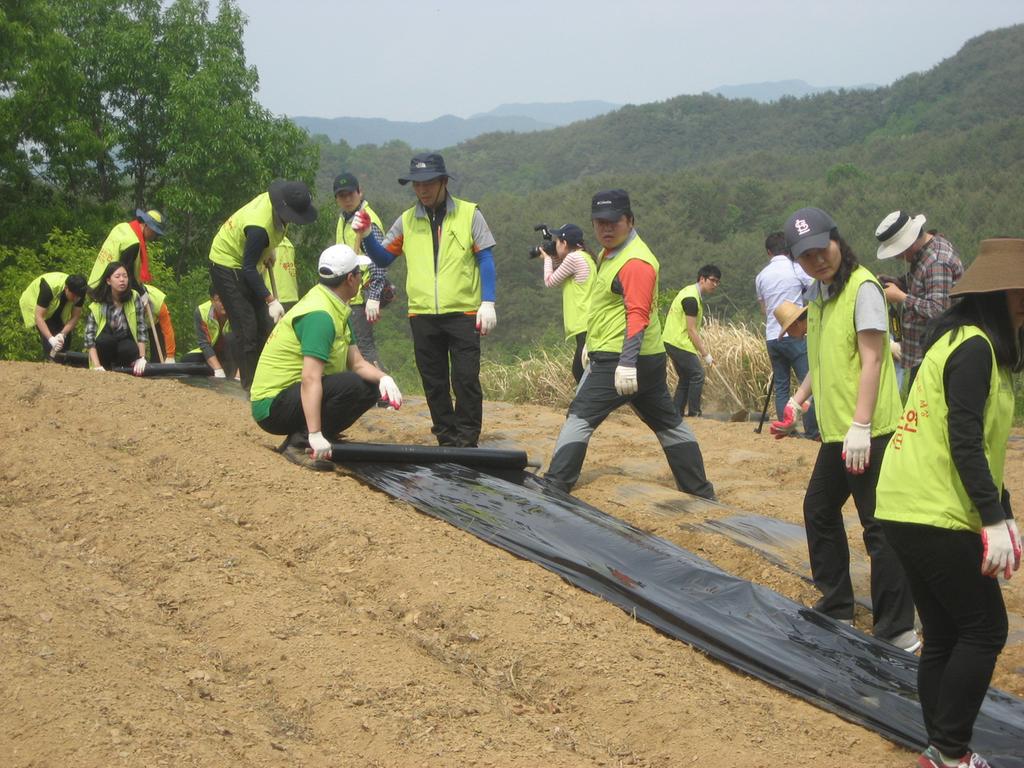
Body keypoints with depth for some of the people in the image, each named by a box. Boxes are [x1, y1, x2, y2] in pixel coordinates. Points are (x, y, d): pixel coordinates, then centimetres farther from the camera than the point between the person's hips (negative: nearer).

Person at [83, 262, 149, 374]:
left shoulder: (135, 298, -10)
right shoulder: (97, 306, -12)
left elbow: (141, 329, -10)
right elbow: (89, 336, -19)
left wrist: (141, 358, -19)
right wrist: (97, 366, -30)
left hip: (126, 345, 0)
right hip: (106, 345, 0)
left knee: (128, 349, -35)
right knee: (104, 339, -34)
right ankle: (105, 367, -9)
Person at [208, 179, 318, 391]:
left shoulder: (274, 200, -12)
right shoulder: (260, 226, -37)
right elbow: (249, 268, -30)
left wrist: (267, 253, 9)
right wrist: (271, 301, -30)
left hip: (244, 264, 9)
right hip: (226, 265, -9)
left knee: (263, 325, 8)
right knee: (247, 329, -12)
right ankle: (251, 386, -8)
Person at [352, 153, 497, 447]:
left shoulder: (468, 214, 1)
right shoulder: (406, 221, 9)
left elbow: (486, 260, 1)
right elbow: (383, 258, 14)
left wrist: (488, 303, -7)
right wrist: (367, 236, -4)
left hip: (463, 313, -3)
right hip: (422, 315, 3)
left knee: (466, 379, -5)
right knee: (434, 382, 8)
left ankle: (467, 443, 3)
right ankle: (447, 440, 18)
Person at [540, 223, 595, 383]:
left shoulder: (574, 258, -12)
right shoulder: (583, 257, 16)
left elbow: (549, 281, -3)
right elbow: (560, 277, 26)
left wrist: (547, 258, 11)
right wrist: (554, 258, 18)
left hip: (586, 326, -10)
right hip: (585, 326, 10)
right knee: (579, 371, 20)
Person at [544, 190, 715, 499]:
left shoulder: (636, 261, -16)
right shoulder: (608, 253, 16)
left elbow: (638, 315, -25)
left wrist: (627, 363, -32)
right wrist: (591, 345, 30)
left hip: (620, 359, -11)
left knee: (581, 416, -10)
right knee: (668, 423, 14)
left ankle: (555, 485, -13)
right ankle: (700, 491, 22)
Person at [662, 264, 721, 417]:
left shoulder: (692, 294, 15)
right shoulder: (691, 298, -17)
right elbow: (691, 330, -19)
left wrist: (701, 348, 16)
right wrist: (705, 354, -15)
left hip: (672, 342, 10)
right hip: (680, 343, -10)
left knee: (685, 379, 14)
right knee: (697, 375, -7)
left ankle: (675, 414, 14)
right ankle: (694, 413, -3)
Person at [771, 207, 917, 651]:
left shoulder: (861, 287, -13)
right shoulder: (818, 293, 13)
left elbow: (871, 358, -19)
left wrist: (860, 425, -23)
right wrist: (797, 401, 16)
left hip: (868, 433, -10)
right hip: (834, 431, 10)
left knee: (878, 526, -6)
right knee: (819, 510, 19)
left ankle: (897, 631, 0)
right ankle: (835, 608, 32)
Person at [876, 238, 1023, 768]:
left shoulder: (974, 343, 17)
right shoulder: (974, 347, -13)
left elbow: (980, 442, 20)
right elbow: (964, 444, -20)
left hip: (908, 510, 9)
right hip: (934, 515, -9)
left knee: (945, 636, 12)